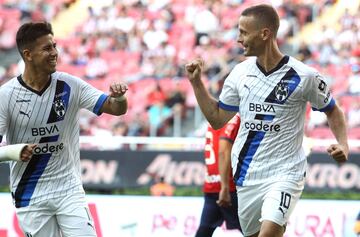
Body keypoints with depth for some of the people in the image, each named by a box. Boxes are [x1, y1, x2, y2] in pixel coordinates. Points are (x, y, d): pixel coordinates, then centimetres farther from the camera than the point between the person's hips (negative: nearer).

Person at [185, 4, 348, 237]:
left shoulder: (303, 76, -9)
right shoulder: (240, 73, 4)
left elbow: (333, 111, 6)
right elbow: (217, 119, 14)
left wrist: (343, 144, -10)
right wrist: (197, 83, 7)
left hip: (285, 173, -5)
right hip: (247, 176, 6)